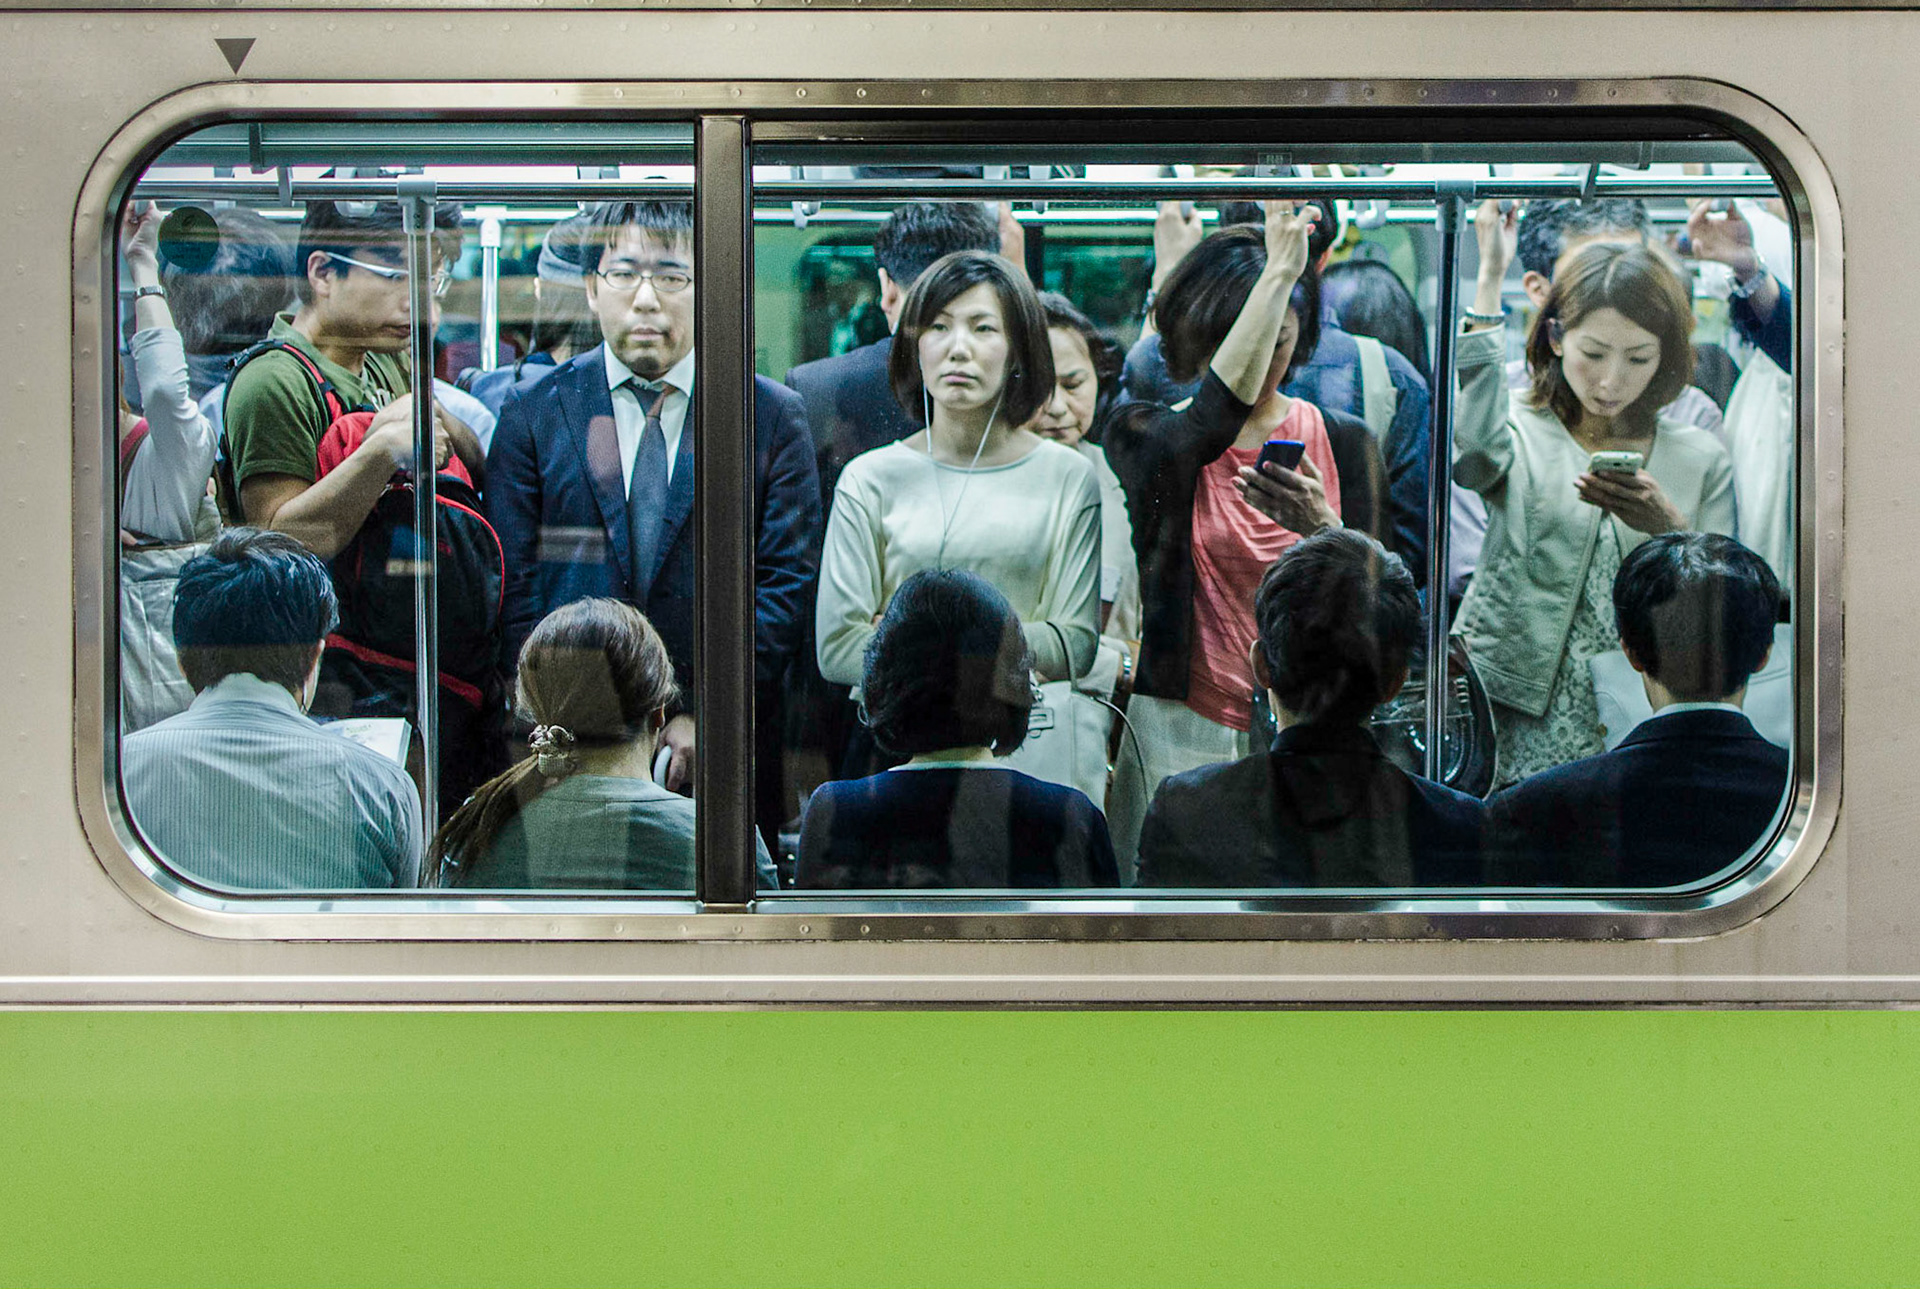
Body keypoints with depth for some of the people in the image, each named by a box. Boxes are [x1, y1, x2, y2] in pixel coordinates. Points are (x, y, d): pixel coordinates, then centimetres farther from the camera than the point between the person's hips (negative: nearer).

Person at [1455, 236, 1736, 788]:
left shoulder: (1701, 459, 11)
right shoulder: (1518, 431, 3)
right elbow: (1474, 453, -24)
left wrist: (1670, 529, -11)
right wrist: (1490, 279, -21)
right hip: (1515, 720, -2)